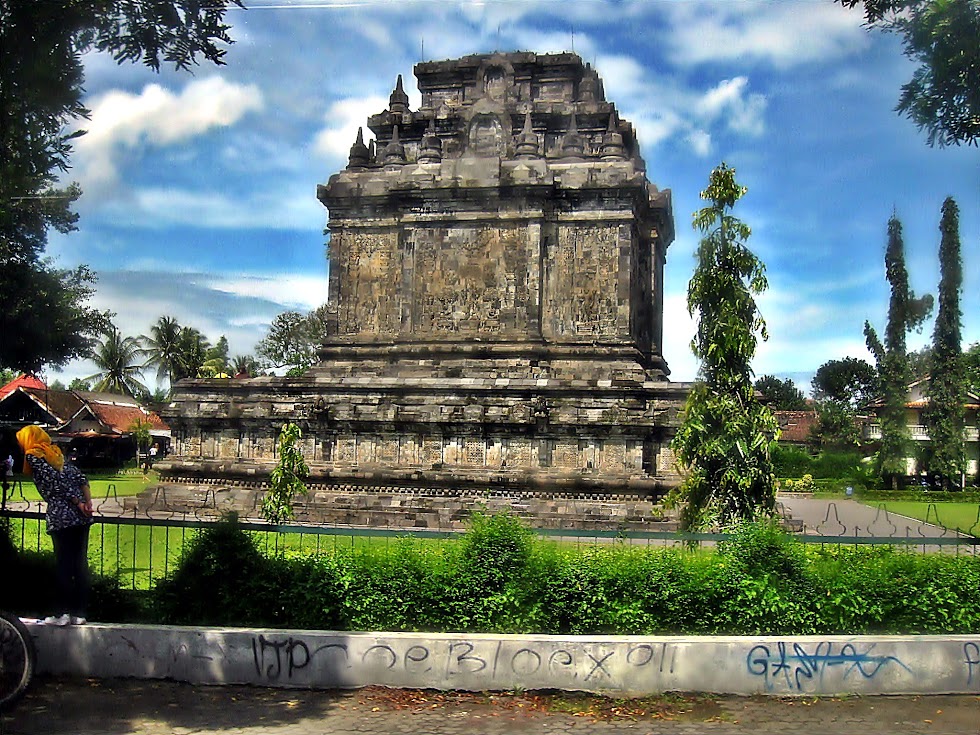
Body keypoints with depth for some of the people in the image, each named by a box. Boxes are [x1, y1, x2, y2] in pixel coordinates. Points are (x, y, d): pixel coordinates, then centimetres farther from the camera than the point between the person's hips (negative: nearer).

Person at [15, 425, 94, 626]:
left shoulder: (33, 456, 1)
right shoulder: (56, 453, 20)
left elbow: (55, 480, -11)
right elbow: (81, 477, 10)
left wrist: (78, 503, -9)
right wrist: (88, 502, 3)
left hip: (61, 516, -6)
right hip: (81, 517, 6)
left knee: (64, 565, -2)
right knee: (80, 564, 6)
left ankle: (64, 613, 0)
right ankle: (79, 613, 9)